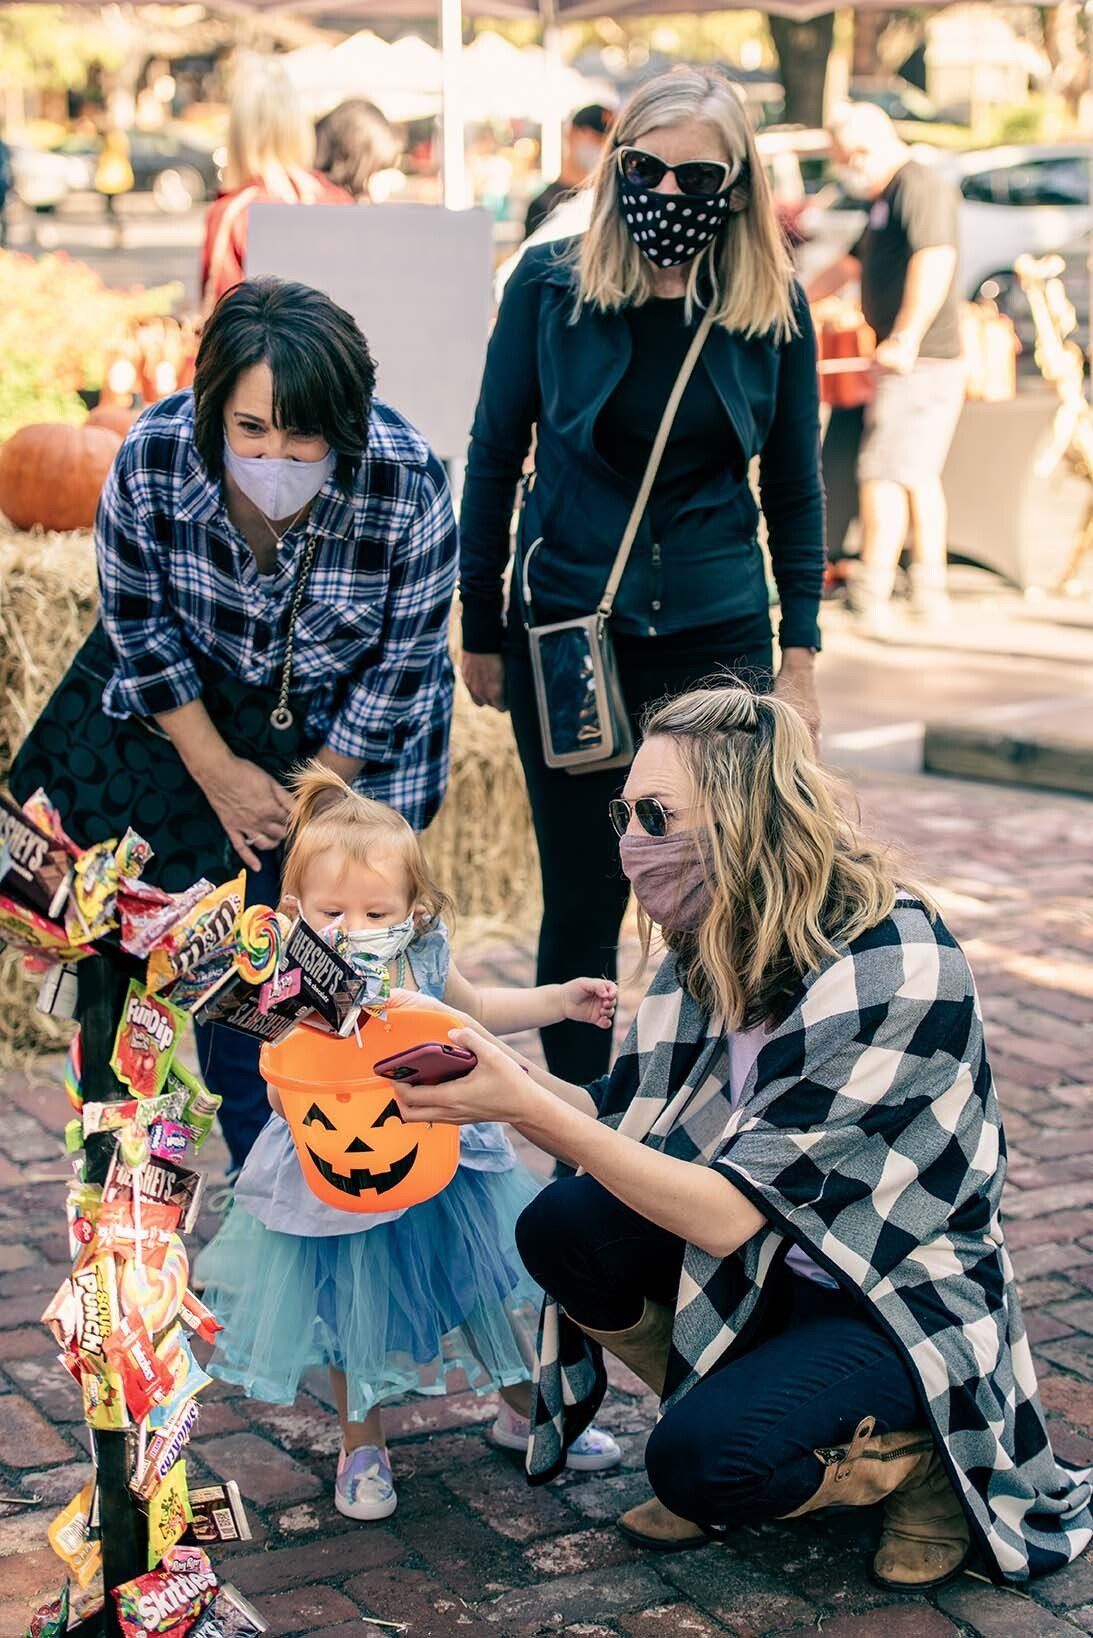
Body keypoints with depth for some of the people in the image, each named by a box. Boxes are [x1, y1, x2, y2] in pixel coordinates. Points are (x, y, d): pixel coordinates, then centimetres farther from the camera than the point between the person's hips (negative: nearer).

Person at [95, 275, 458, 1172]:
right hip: (202, 718, 2)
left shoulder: (407, 483, -31)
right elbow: (137, 623, -9)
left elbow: (400, 666, -17)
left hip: (351, 736, -1)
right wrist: (219, 773, -10)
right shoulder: (152, 459, -27)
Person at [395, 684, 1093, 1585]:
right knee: (564, 1228, -16)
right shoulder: (718, 943, -5)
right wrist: (513, 1076, -20)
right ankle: (735, 1414, 6)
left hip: (901, 1301, -7)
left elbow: (724, 1215, -31)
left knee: (703, 1459, -28)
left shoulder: (890, 976, -29)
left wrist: (526, 1107, -35)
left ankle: (925, 1461, 0)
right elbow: (622, 1121, -3)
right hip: (777, 1263, 7)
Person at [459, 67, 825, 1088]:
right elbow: (493, 460, 4)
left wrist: (800, 651, 4)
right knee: (583, 900, 6)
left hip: (719, 643, 1)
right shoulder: (551, 287, -4)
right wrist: (481, 634, 5)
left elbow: (795, 489, 7)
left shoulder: (775, 311, -1)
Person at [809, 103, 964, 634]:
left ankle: (871, 599, -7)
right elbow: (852, 264, 34)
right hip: (921, 363, 11)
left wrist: (906, 337, -39)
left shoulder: (918, 185, -14)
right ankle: (930, 592, 22)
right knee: (919, 472, 15)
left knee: (883, 473, -9)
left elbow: (936, 258, -30)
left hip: (920, 361, -11)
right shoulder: (885, 199, 19)